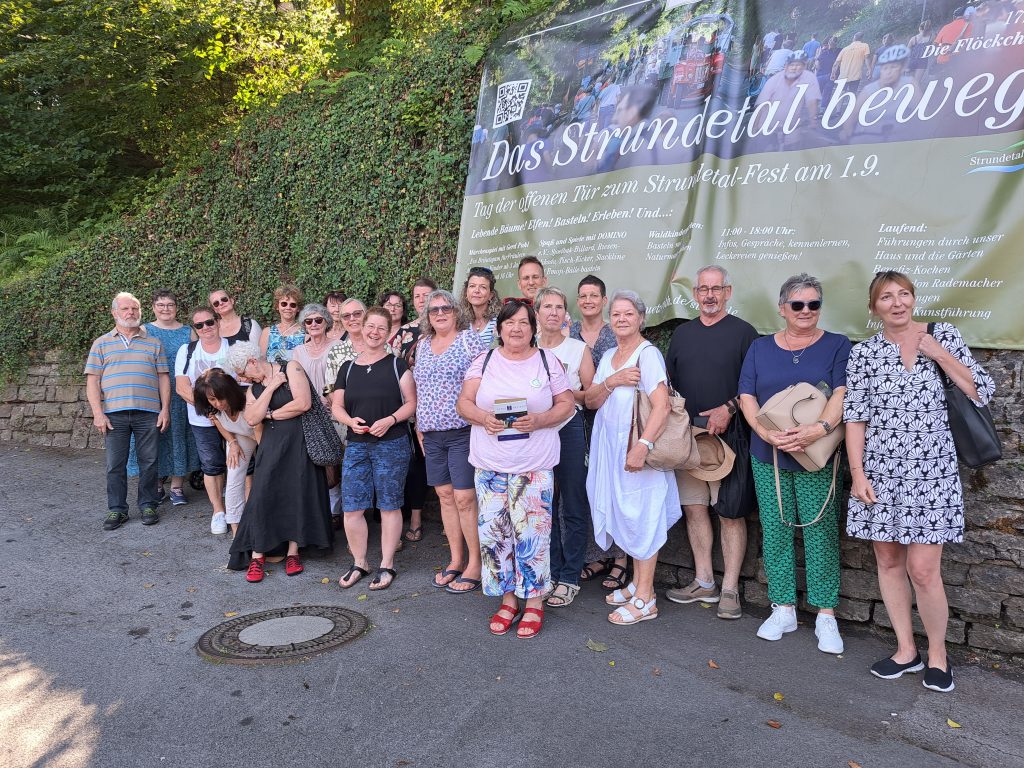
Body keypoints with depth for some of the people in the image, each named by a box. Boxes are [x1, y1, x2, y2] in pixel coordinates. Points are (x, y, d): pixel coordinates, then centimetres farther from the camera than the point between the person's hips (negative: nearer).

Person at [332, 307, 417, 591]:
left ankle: (387, 565, 17)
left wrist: (390, 420, -18)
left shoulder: (397, 366, 0)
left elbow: (411, 403, -2)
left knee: (389, 506, 4)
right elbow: (336, 406, 12)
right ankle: (359, 562, 20)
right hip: (356, 445, 4)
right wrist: (350, 421, -9)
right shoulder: (348, 368, 11)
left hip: (392, 444, -3)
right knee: (351, 508, 2)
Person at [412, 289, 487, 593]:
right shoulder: (423, 344, 14)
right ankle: (456, 560, 22)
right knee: (445, 496, 10)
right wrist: (419, 424, 15)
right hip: (431, 434, 6)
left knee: (465, 498, -6)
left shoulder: (469, 339, -3)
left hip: (462, 431, -6)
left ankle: (475, 564, 6)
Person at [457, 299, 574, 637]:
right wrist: (483, 417, -16)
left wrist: (539, 420, -15)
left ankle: (534, 602, 14)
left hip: (535, 466, -2)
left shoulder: (547, 361, 4)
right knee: (494, 532, 4)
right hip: (490, 465, 2)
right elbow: (464, 403, 5)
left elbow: (566, 404, 3)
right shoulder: (484, 361, 7)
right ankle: (508, 598, 20)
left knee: (531, 532, -2)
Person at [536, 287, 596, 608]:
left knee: (573, 506, 0)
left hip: (569, 429, -2)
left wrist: (567, 392, -13)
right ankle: (550, 573, 20)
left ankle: (569, 578, 9)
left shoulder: (579, 348, 4)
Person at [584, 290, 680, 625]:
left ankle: (644, 598, 7)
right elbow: (590, 401, 6)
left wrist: (643, 445, -32)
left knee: (641, 515, -1)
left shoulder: (647, 354, -12)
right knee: (626, 513, 13)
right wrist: (611, 381, -13)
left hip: (637, 446, -7)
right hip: (610, 446, 7)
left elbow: (662, 405, -23)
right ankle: (637, 583, 26)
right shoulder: (609, 356, 13)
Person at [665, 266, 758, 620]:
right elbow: (669, 382, 18)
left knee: (731, 512, -1)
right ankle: (703, 582, 20)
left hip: (728, 435, -5)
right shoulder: (682, 333, 14)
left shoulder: (743, 332, 0)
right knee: (694, 507, 9)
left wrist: (728, 409, -16)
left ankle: (730, 590, 8)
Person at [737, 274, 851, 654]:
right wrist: (767, 434, -14)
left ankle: (825, 615, 10)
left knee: (820, 532, -1)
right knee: (774, 531, 6)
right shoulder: (760, 348, 10)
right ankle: (783, 609, 18)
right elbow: (747, 397, 3)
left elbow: (841, 393, -8)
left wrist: (819, 429, -25)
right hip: (768, 456, 3)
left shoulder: (837, 345, 3)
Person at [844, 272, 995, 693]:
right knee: (888, 560, 9)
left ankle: (937, 653, 19)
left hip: (931, 471, -2)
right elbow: (854, 416, 1)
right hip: (880, 471, 2)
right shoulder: (864, 353, 3)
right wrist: (858, 474, -5)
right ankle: (906, 649, 26)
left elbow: (982, 393, 1)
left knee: (923, 570, -4)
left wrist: (938, 354, -9)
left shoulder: (943, 335, 3)